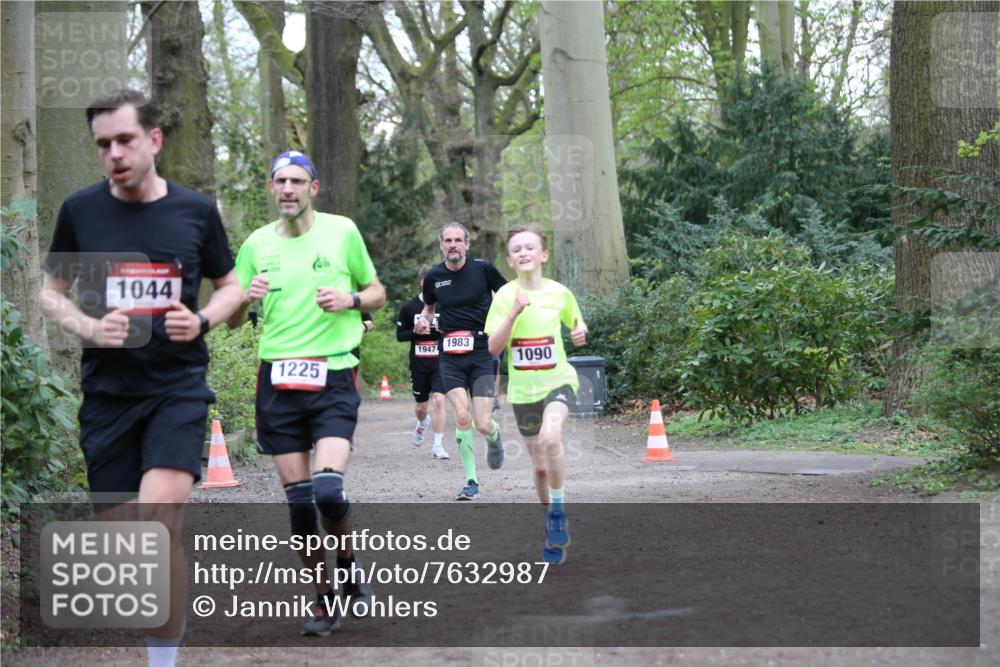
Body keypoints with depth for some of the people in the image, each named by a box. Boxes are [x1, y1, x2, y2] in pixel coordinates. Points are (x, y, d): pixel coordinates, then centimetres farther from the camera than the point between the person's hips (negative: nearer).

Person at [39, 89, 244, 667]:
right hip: (107, 389, 2)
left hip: (179, 385, -2)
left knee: (160, 511, -22)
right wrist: (89, 327, -9)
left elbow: (231, 286, 12)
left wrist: (203, 321, -9)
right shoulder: (80, 209, 0)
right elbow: (52, 292, 11)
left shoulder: (197, 209, 0)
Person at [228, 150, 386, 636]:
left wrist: (350, 299, -9)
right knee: (298, 501, 2)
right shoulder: (257, 243, 8)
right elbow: (232, 321, 12)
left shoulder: (342, 231, 3)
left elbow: (377, 294, 12)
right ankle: (324, 599, 18)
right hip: (277, 379, 3)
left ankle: (349, 566, 11)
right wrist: (246, 298, -10)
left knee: (328, 490, -18)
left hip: (333, 377, -2)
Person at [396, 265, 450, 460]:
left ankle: (438, 446, -9)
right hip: (418, 364, 1)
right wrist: (420, 332, -15)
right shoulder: (409, 308, 0)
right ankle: (422, 423, 49)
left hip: (440, 363, -1)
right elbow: (400, 335, 2)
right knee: (421, 406, 11)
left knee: (439, 400, -17)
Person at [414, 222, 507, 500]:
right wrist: (423, 321, 2)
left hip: (482, 352, -2)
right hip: (450, 355, 2)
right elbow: (428, 306, 23)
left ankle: (494, 438, 32)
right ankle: (471, 481, 0)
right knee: (462, 416, -13)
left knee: (483, 424, -8)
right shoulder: (433, 276, 4)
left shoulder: (483, 268, -3)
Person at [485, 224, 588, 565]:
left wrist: (580, 332, -6)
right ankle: (552, 529, 30)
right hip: (522, 389, 1)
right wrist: (515, 312, -23)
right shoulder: (505, 296, -5)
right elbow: (493, 348, -11)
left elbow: (576, 323, 17)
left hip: (558, 380, -1)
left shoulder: (559, 293, -2)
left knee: (550, 436, -31)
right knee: (540, 467, 9)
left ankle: (558, 511, -13)